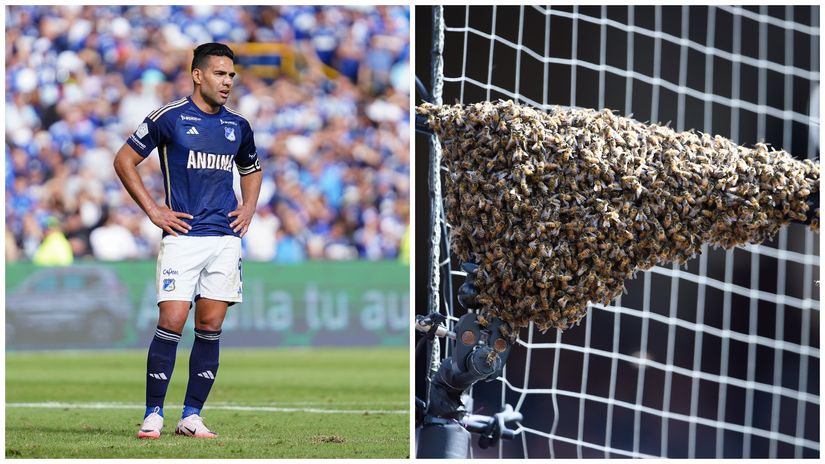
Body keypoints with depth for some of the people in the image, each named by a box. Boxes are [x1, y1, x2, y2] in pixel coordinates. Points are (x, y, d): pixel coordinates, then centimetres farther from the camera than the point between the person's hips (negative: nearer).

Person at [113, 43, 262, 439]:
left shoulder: (237, 126, 12)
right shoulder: (170, 118, -3)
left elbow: (251, 169, 31)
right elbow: (124, 160, 2)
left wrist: (248, 208, 14)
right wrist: (152, 210, -3)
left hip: (226, 237, 5)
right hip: (183, 236, -5)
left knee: (210, 327, 1)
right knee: (171, 323, -12)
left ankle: (191, 417, 7)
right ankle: (153, 414, -5)